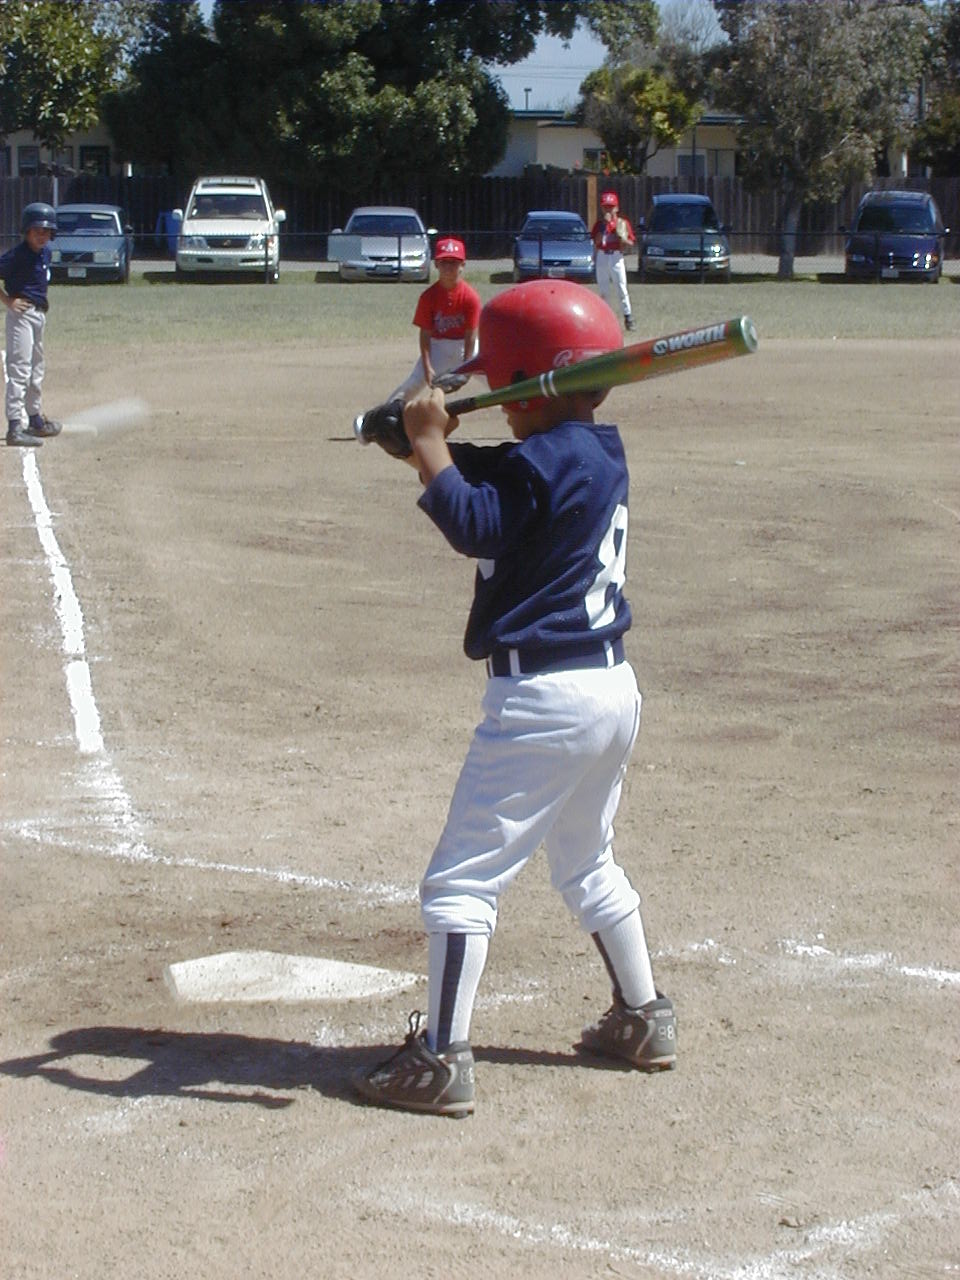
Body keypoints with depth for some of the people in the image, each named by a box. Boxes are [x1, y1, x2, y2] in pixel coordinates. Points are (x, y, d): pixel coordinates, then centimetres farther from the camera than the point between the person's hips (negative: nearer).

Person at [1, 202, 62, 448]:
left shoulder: (45, 252, 9)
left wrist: (41, 302, 13)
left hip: (39, 314, 9)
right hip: (21, 314, -9)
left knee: (36, 369, 19)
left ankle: (35, 420, 32)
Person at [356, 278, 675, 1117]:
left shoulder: (547, 459, -17)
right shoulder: (600, 453, 11)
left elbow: (476, 527, -28)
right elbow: (496, 481, 19)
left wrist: (429, 445, -19)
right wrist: (433, 444, 5)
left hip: (544, 696, -10)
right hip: (613, 686, 10)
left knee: (463, 879, -5)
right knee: (587, 863, 28)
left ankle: (442, 1058, -6)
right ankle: (644, 1018, 36)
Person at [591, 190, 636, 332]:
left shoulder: (622, 222, 3)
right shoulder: (599, 223, 9)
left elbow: (630, 243, 2)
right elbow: (596, 241, -4)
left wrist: (622, 237, -18)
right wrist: (604, 225, -11)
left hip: (616, 257, -3)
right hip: (601, 256, 3)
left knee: (621, 288, -7)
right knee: (603, 289, 7)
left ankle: (628, 316, -3)